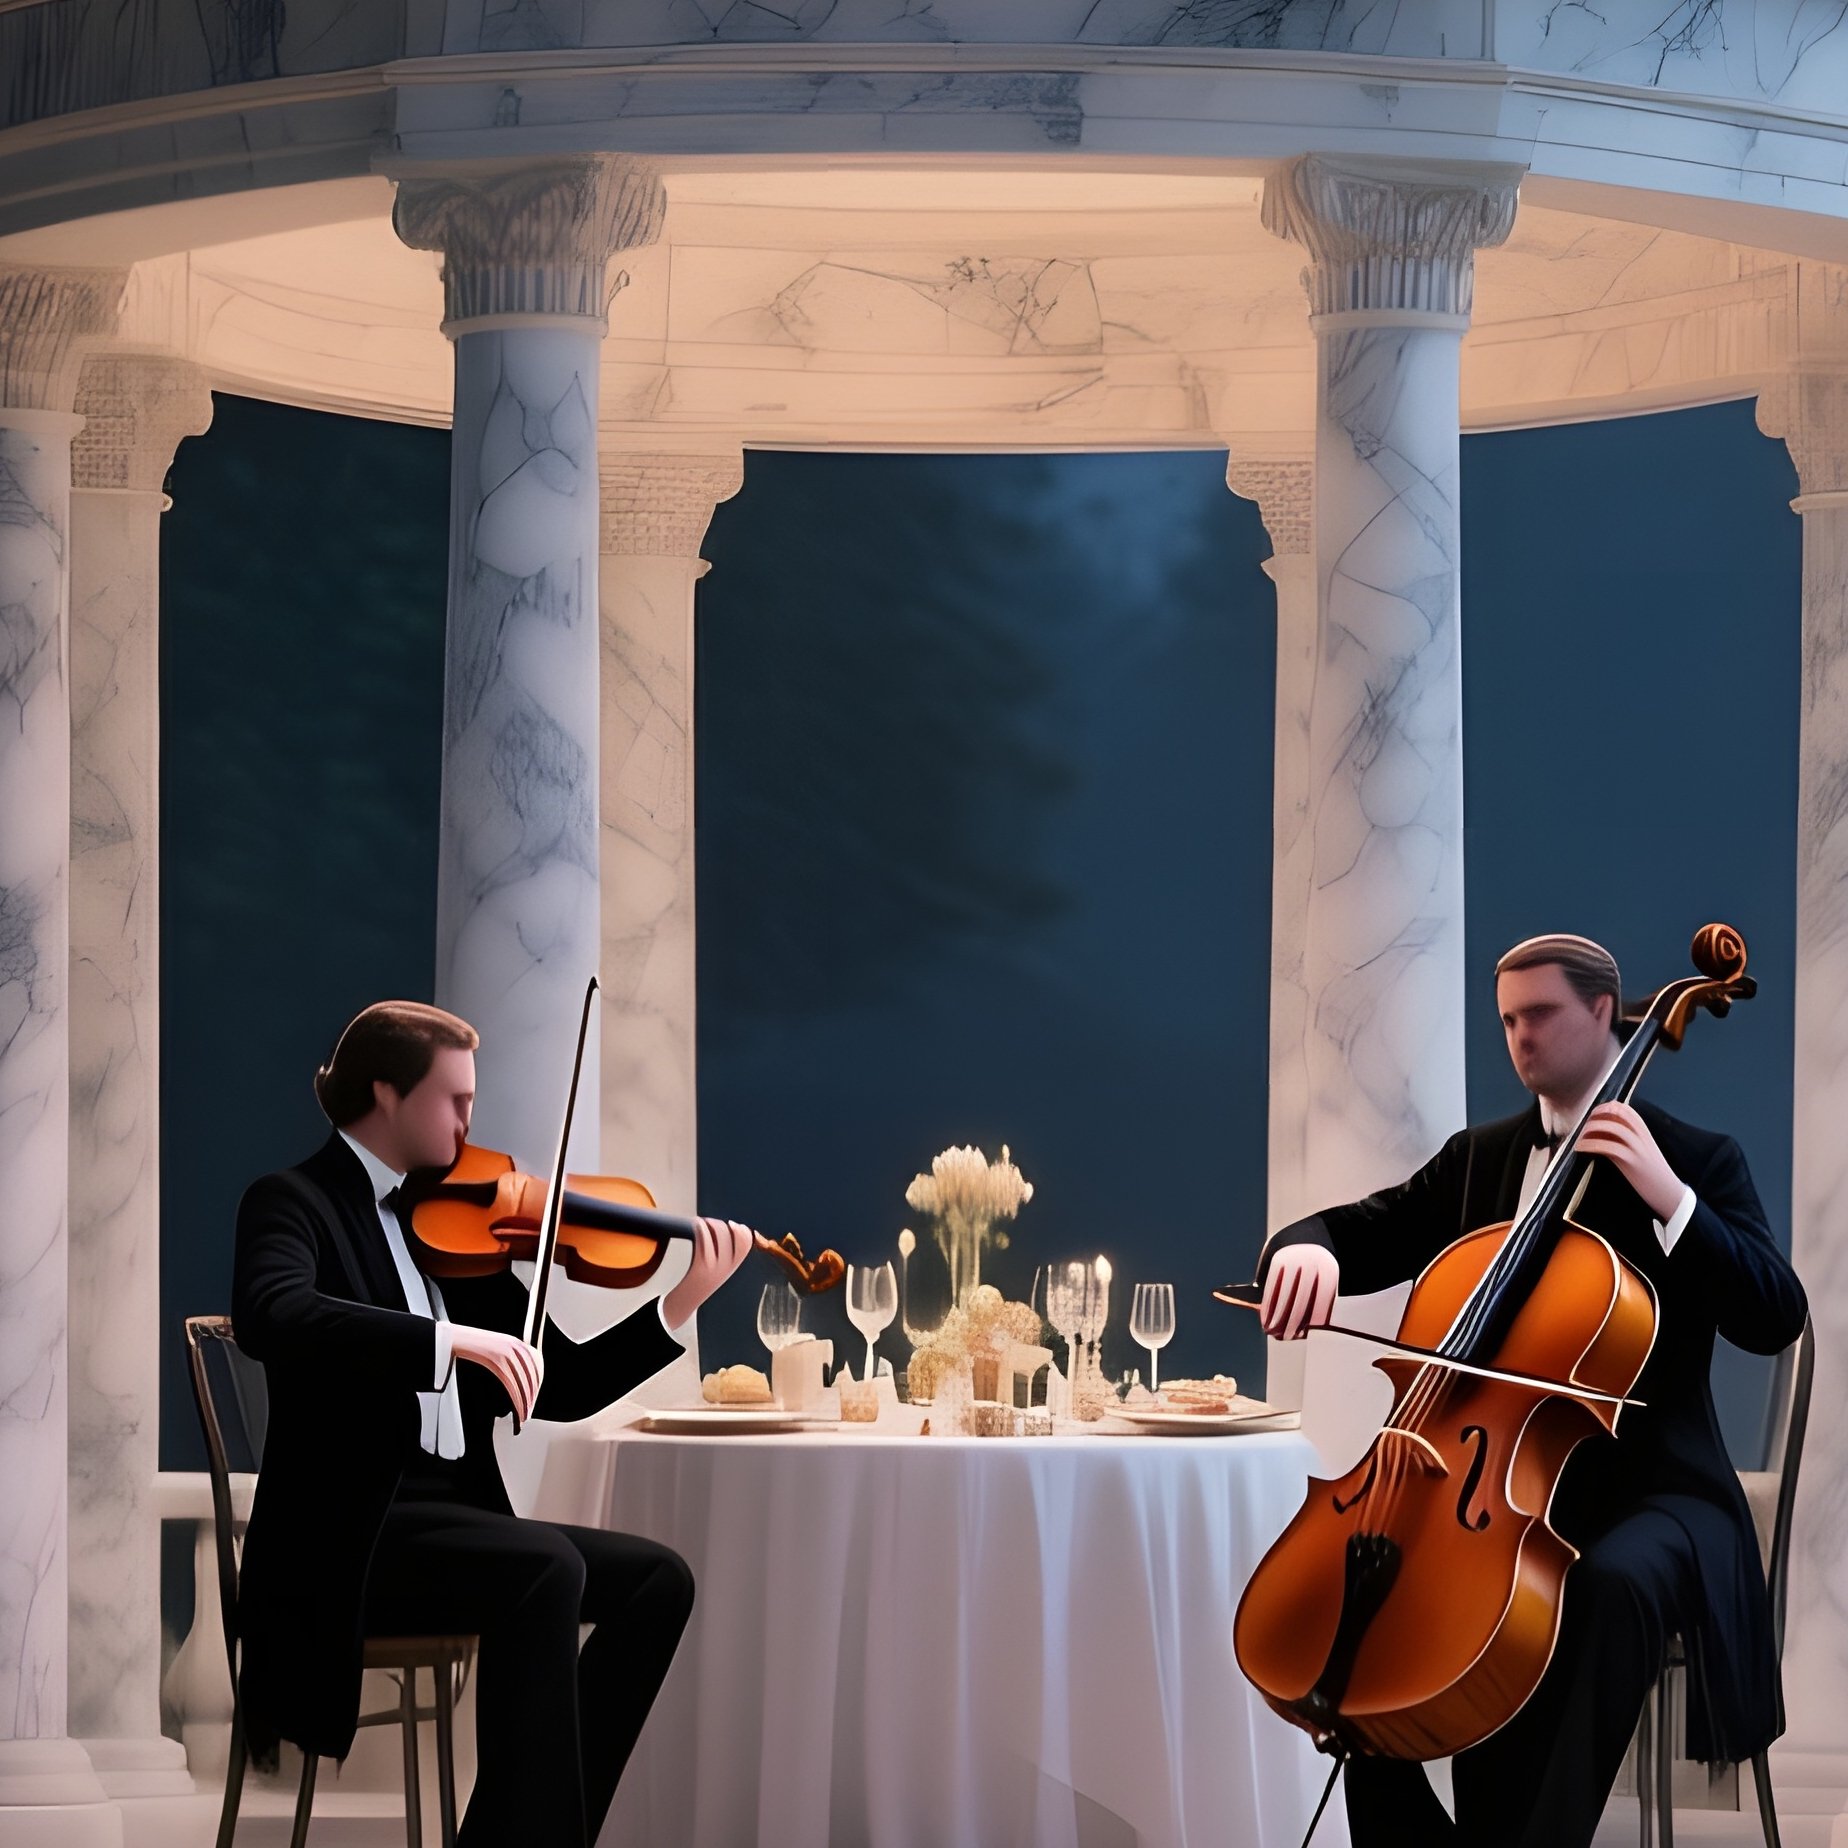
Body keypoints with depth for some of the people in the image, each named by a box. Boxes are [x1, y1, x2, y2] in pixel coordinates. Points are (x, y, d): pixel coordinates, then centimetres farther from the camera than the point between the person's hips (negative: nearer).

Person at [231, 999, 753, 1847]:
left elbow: (559, 1389, 14)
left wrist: (683, 1301, 2)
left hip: (450, 1516, 8)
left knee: (656, 1579, -7)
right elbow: (268, 1318, -28)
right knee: (548, 1568, -29)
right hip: (348, 1536, -8)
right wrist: (451, 1339, -34)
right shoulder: (294, 1203, -4)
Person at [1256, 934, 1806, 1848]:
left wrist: (1670, 1199, -22)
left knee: (1614, 1585, -39)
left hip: (1646, 1488, -5)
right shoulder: (1477, 1160, 16)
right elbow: (1361, 1232, 9)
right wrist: (1308, 1250, -17)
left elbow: (1775, 1318, -10)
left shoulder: (1698, 1158, 1)